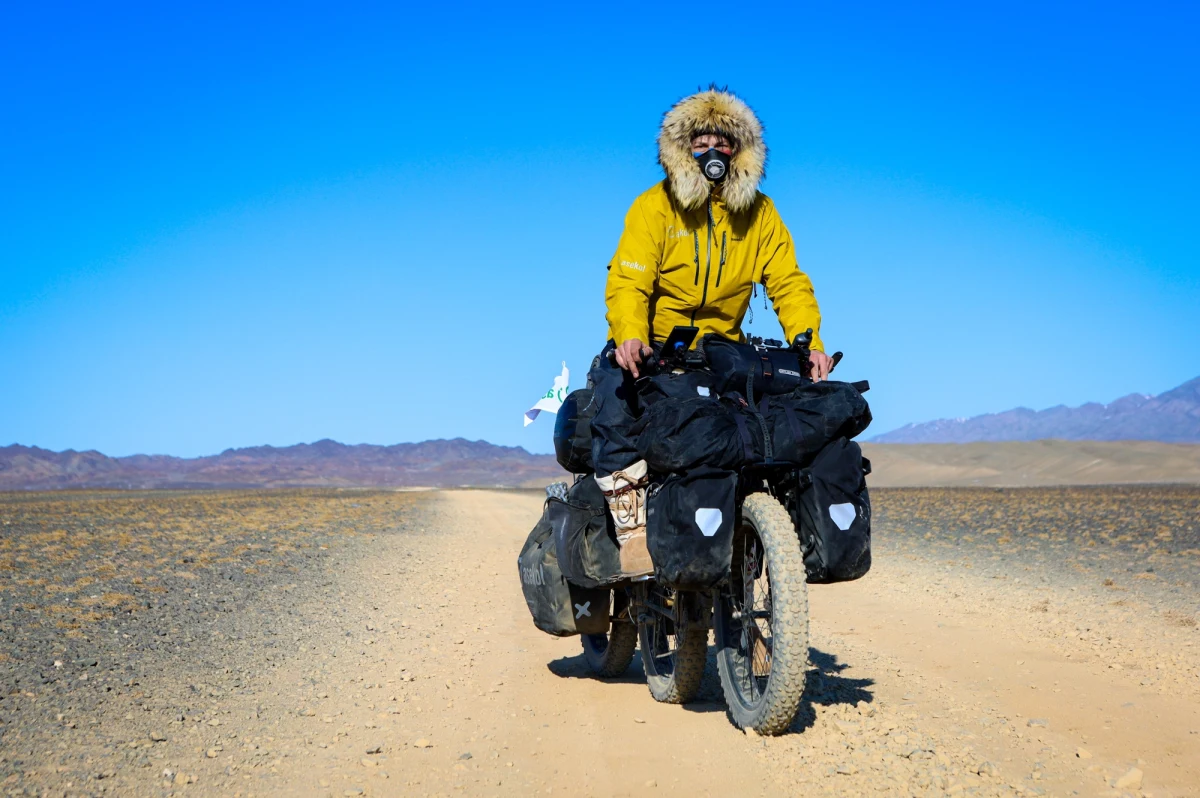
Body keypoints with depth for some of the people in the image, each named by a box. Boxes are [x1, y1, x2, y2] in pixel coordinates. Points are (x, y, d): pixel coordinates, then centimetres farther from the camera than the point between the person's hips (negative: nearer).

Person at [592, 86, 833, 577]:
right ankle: (634, 528, -30)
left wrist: (810, 343, -19)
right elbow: (627, 280, -15)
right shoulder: (654, 207, -3)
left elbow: (788, 283, 0)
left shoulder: (759, 213, 7)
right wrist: (629, 336, -37)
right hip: (651, 347, -3)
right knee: (614, 391, -33)